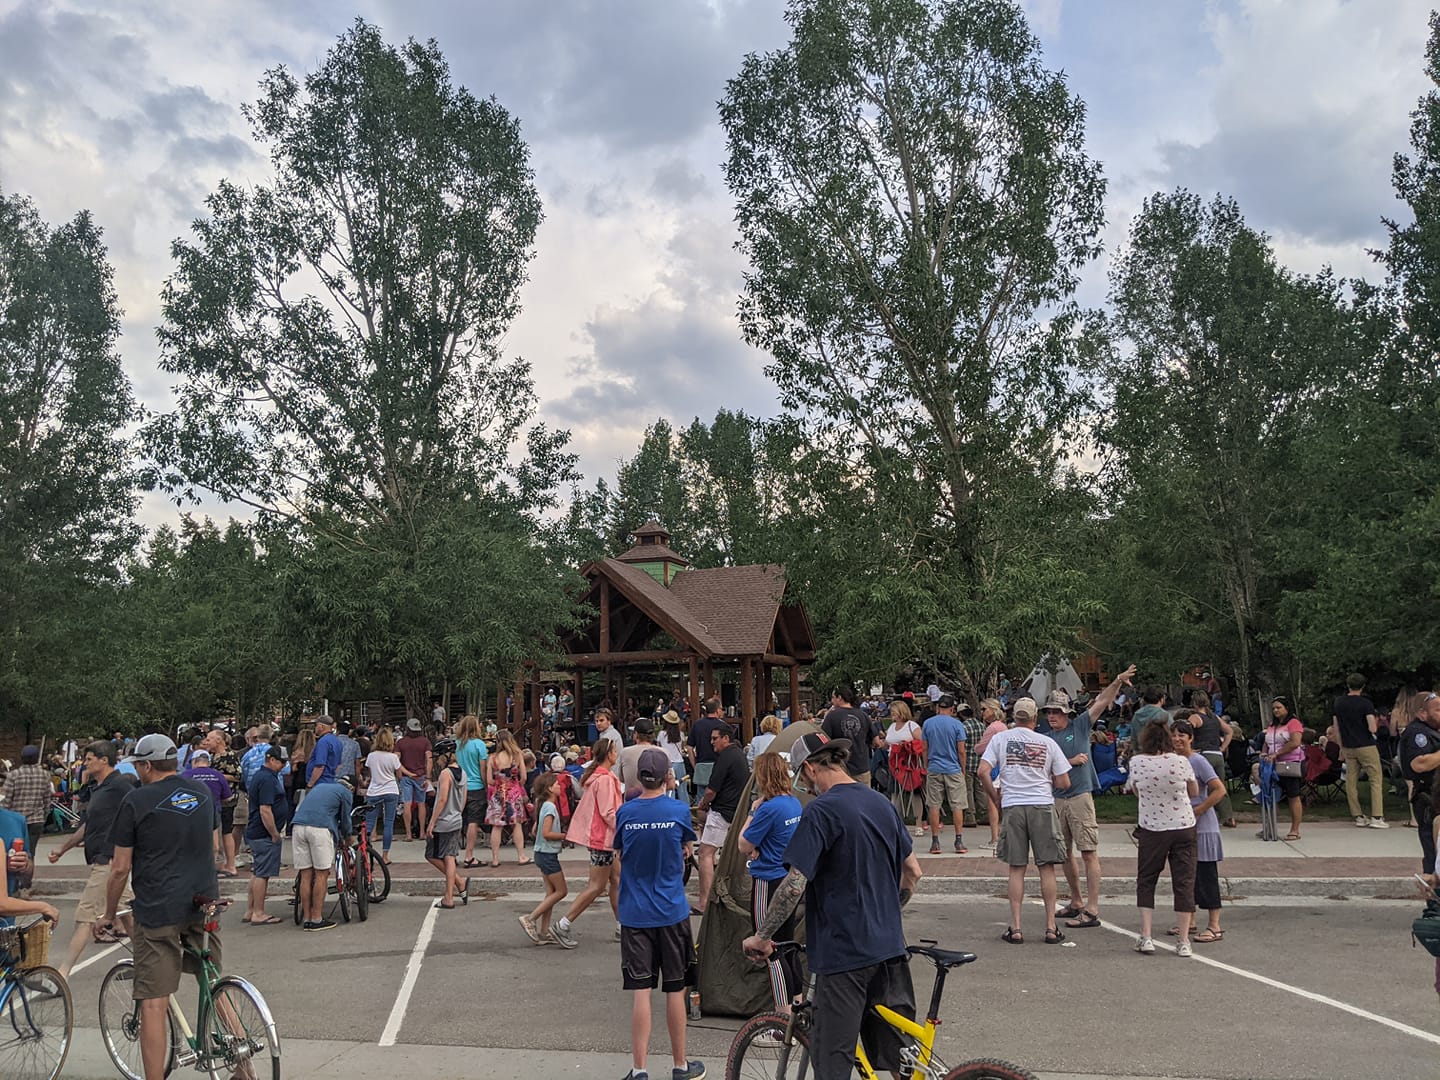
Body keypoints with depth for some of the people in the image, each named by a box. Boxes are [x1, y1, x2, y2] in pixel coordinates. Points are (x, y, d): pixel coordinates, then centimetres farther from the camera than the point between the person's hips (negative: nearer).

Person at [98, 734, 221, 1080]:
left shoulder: (136, 801, -7)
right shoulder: (203, 792, 8)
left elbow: (120, 868, -5)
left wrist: (108, 915, 8)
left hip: (157, 909, -5)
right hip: (205, 902, 5)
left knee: (154, 1003, 0)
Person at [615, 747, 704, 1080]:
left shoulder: (624, 812, -5)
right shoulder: (679, 811, -8)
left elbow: (619, 853, 10)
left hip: (634, 913, 1)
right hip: (671, 912, -1)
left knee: (640, 993, 3)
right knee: (675, 991, 10)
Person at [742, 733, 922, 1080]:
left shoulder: (821, 811, -14)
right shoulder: (882, 803, 9)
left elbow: (794, 885, -19)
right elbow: (913, 872, 17)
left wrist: (761, 936, -8)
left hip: (843, 952, -7)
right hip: (890, 947, 8)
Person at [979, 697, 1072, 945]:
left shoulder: (1000, 738, 4)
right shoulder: (1048, 743, 5)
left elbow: (984, 772, -4)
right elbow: (1064, 782, 6)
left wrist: (996, 800, 8)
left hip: (1012, 806, 0)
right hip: (1043, 806, 0)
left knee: (1016, 869, 6)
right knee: (1047, 867, 7)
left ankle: (1015, 928, 4)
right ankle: (1051, 927, 9)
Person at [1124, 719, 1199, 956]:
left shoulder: (1136, 762, -9)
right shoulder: (1181, 762, -10)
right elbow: (1194, 792, 6)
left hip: (1152, 830, 0)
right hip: (1184, 828, 0)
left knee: (1145, 881, 12)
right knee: (1183, 882, 6)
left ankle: (1146, 937, 6)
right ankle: (1183, 942, 7)